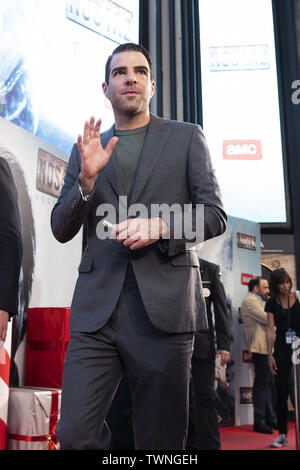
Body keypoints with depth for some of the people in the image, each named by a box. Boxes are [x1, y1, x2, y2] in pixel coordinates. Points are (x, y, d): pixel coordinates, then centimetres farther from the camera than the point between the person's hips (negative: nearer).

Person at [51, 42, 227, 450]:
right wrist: (87, 178, -5)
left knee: (161, 441, 7)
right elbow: (61, 230, 12)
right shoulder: (85, 149, 17)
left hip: (164, 305, -1)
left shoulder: (186, 137, 12)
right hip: (97, 306, 2)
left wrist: (159, 225, -13)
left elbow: (214, 216, 6)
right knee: (74, 435, -4)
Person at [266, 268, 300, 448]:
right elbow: (271, 330, 2)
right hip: (282, 350, 2)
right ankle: (283, 434, 17)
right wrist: (270, 355, -1)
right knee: (281, 393, 5)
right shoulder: (272, 303, 3)